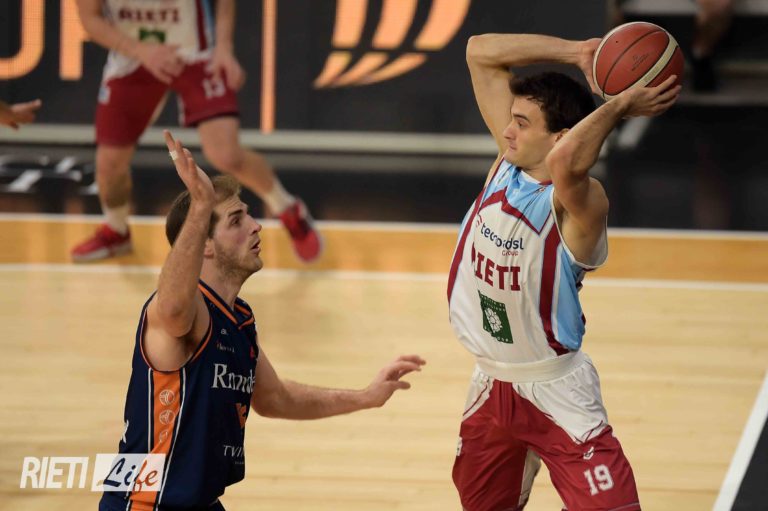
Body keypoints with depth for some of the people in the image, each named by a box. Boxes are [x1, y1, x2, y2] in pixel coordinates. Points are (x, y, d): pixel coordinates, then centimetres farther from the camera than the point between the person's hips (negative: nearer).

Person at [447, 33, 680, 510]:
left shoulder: (576, 202, -25)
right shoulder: (508, 162, -5)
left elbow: (564, 161, -51)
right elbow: (480, 51, -4)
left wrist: (618, 106, -36)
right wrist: (577, 53, -11)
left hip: (556, 394, -7)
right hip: (492, 385, 7)